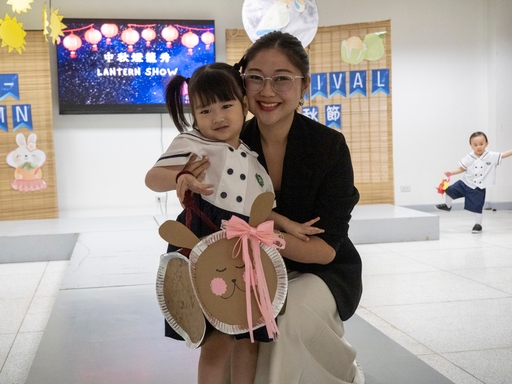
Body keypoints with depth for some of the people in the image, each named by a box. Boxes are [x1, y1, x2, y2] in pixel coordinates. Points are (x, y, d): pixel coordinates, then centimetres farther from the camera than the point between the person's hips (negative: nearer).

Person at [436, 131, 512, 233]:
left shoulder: (492, 156, -12)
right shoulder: (469, 158, -7)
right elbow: (462, 169, 2)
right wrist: (452, 172, -9)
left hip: (478, 188, -2)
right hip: (465, 183, 2)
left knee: (477, 207, 2)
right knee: (450, 190, -1)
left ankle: (478, 224, 23)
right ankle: (447, 206, 29)